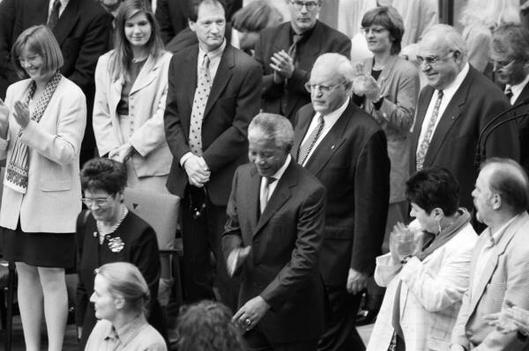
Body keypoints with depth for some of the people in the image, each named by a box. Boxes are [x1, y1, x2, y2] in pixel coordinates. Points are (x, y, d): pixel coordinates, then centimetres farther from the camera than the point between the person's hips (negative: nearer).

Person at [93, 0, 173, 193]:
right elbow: (100, 114, 11)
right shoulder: (106, 63, 13)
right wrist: (113, 151, -3)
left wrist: (132, 146, -10)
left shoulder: (167, 63, -2)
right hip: (115, 162, 3)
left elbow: (165, 115, -8)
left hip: (153, 161, -3)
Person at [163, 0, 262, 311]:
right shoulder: (180, 63, 8)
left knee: (227, 265, -1)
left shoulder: (246, 69, -10)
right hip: (188, 179, 5)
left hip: (225, 180, -5)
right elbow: (172, 116, 7)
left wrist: (206, 161, -15)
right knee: (193, 262, 12)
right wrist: (186, 158, -8)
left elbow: (243, 127, -12)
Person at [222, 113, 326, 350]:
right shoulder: (243, 175, 3)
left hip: (291, 312, -5)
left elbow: (304, 259, -21)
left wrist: (265, 301, -27)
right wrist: (233, 251, -10)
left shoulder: (310, 192, -19)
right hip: (250, 298, 5)